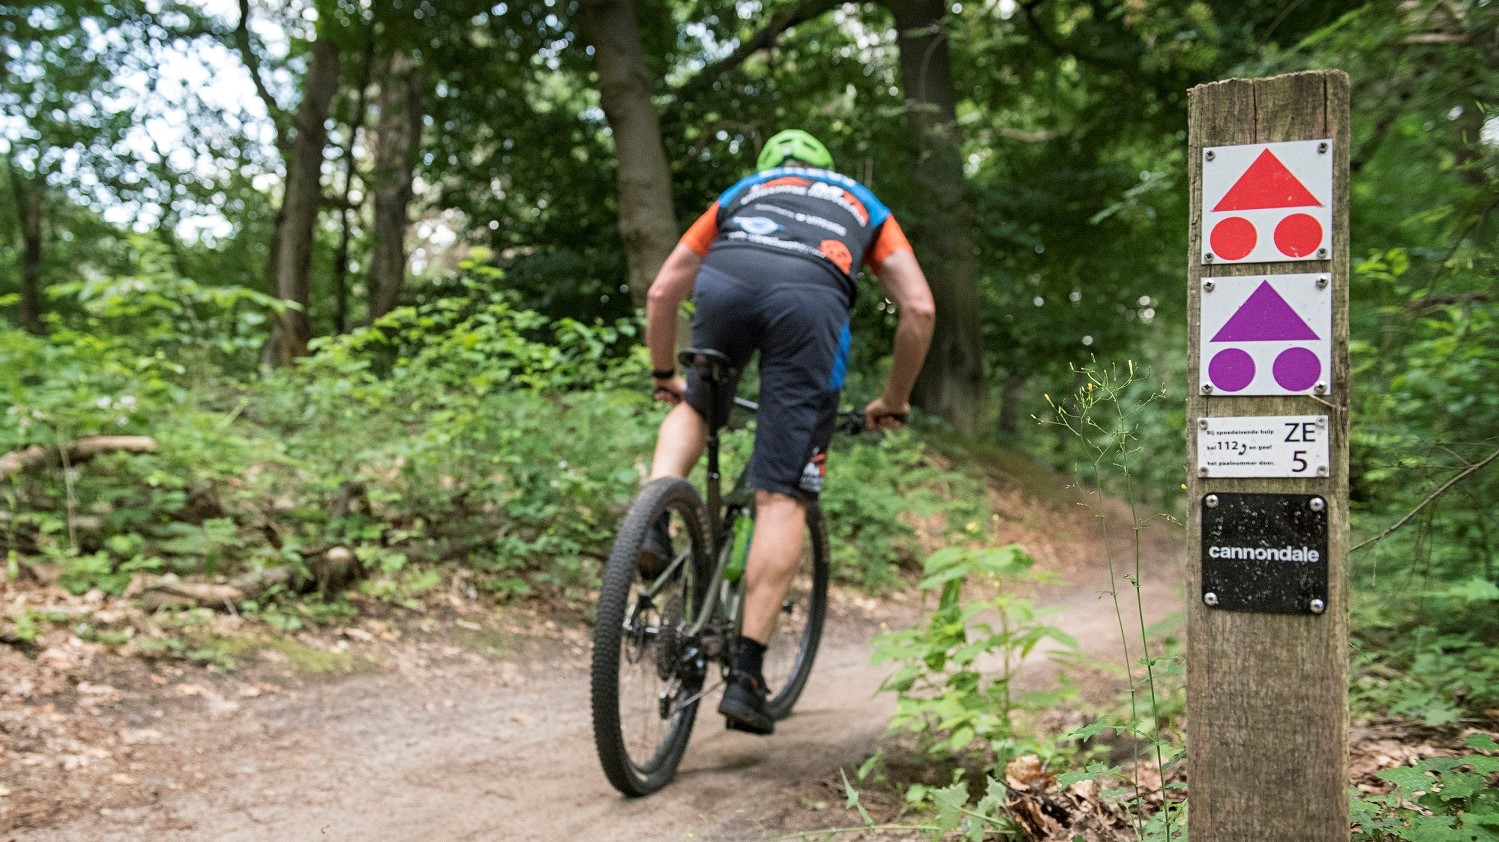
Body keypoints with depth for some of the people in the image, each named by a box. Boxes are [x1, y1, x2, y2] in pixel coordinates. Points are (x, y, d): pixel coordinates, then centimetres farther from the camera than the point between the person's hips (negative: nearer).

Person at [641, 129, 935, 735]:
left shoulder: (739, 192, 40)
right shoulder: (864, 205, 38)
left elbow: (662, 291, 33)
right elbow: (919, 308, 24)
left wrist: (664, 376, 46)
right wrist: (894, 401, 34)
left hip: (723, 282, 1)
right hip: (812, 299, -1)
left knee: (697, 407, 33)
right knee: (782, 498, 3)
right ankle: (746, 675, -1)